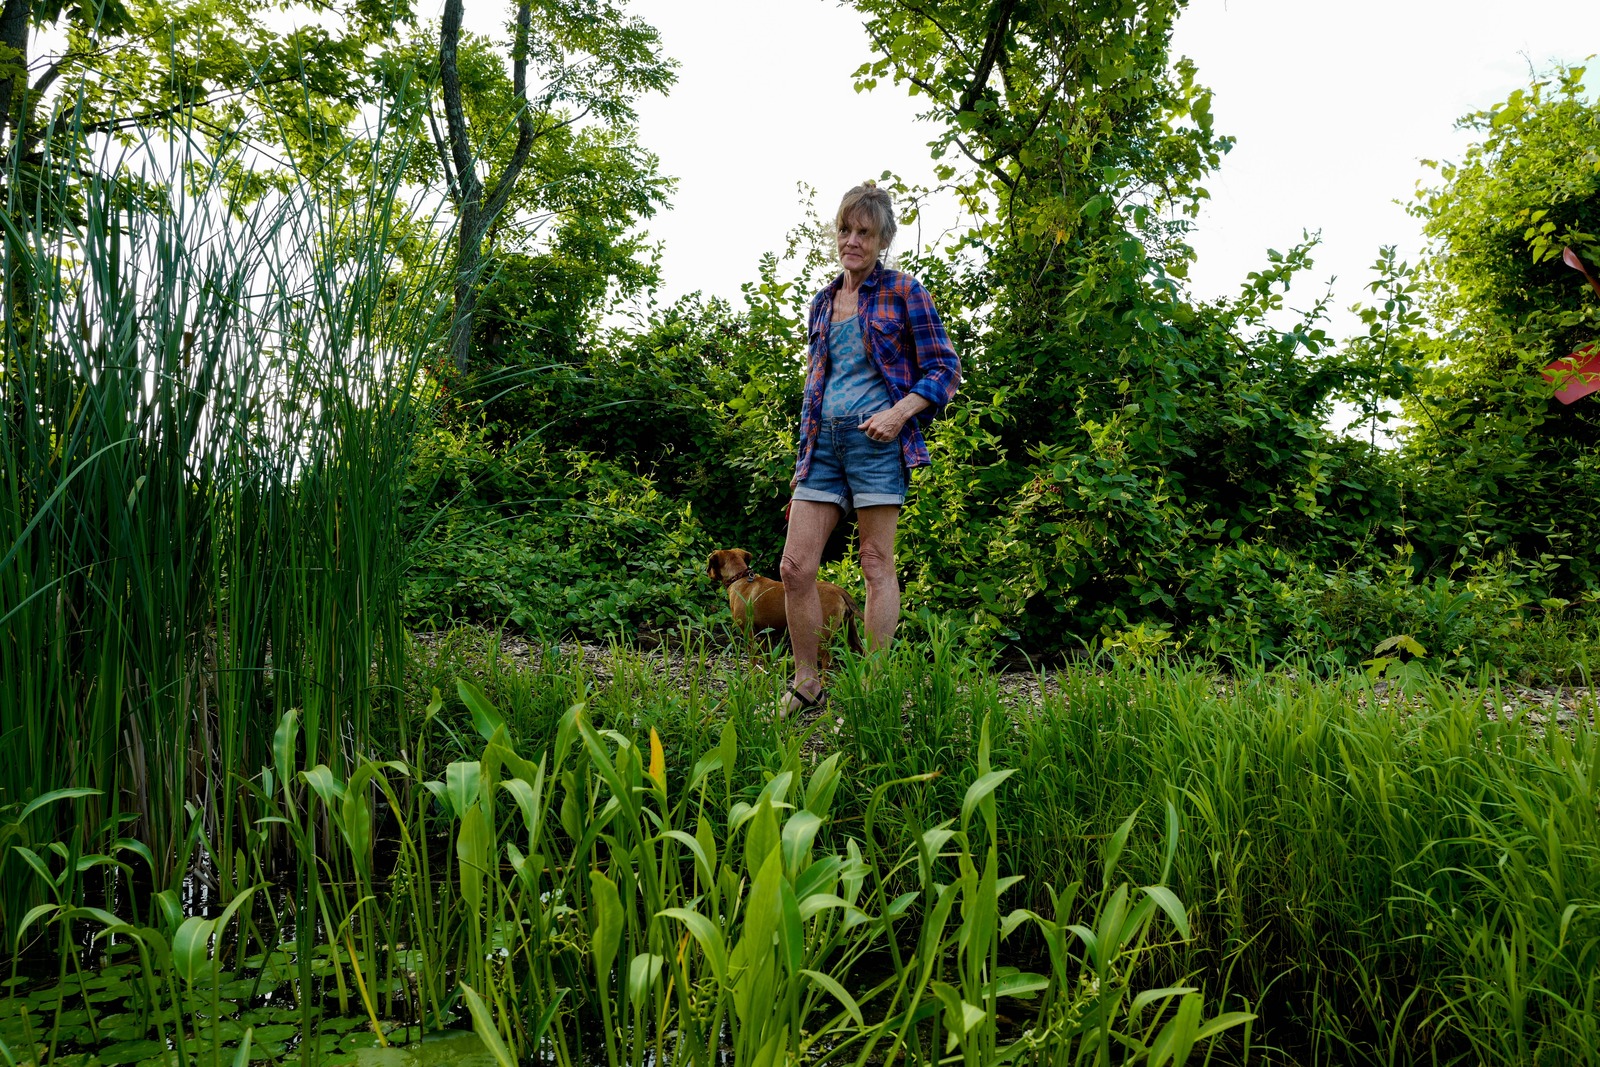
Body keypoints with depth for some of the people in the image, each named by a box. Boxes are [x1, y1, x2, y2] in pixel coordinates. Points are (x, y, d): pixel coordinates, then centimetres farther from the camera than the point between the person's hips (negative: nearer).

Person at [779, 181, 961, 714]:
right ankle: (806, 686, 11)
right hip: (824, 440, 6)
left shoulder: (902, 291, 2)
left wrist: (900, 412, -17)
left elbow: (945, 369, -1)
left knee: (876, 564, -2)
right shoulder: (822, 302, 18)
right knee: (795, 566, -1)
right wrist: (803, 456, 18)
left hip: (876, 438, -5)